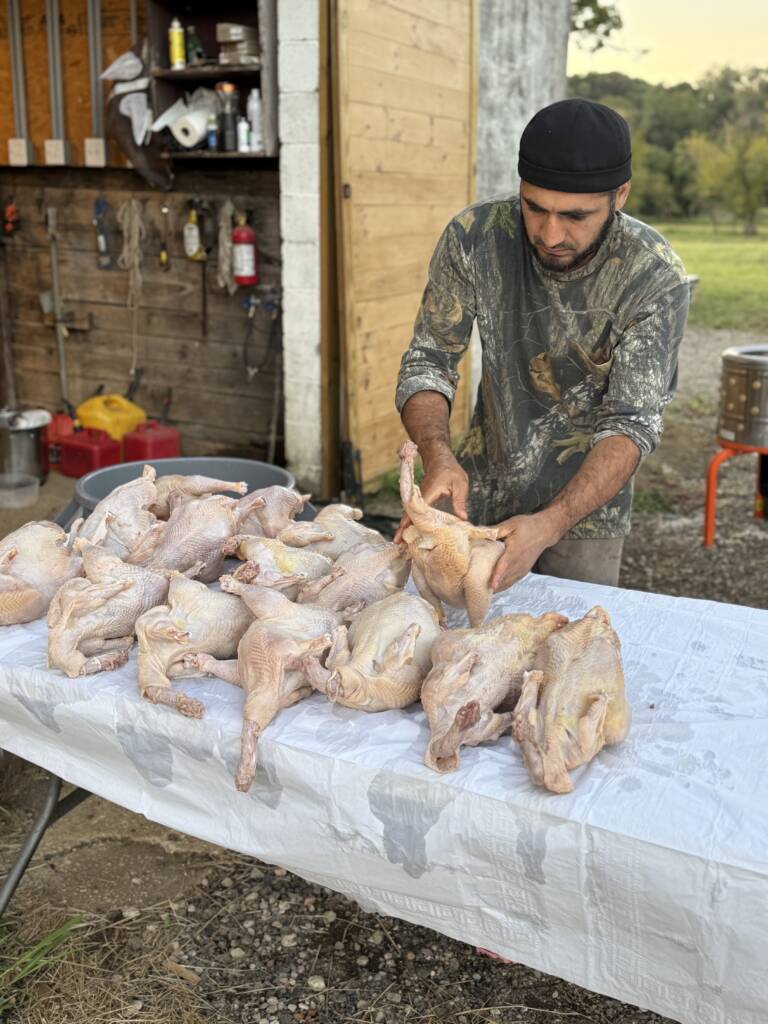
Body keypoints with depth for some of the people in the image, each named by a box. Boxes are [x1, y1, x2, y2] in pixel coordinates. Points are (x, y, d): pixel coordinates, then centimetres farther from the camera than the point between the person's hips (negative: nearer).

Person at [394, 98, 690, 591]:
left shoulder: (656, 278, -23)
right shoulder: (475, 236, -18)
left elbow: (632, 423, -22)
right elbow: (428, 362, -12)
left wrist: (549, 525, -38)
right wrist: (438, 455, -33)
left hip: (583, 502, -2)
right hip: (479, 492, 3)